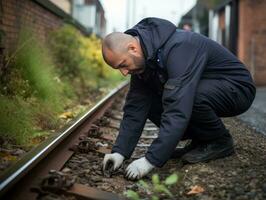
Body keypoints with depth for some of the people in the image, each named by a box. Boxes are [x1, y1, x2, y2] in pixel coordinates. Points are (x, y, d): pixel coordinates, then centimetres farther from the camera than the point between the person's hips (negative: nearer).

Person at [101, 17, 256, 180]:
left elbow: (178, 110, -41)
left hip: (237, 87, -8)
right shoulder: (142, 59, -6)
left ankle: (220, 141, -8)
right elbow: (135, 108, -6)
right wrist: (120, 151, -16)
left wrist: (151, 160, -41)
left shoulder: (178, 48, -33)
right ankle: (202, 138, 5)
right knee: (148, 102, -8)